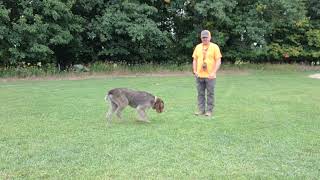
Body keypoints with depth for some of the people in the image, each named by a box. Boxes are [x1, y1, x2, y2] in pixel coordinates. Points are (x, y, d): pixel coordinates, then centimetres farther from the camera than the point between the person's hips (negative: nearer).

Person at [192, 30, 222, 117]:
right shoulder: (198, 47, 10)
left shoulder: (214, 47, -2)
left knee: (210, 94, 3)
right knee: (200, 93, 8)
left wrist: (213, 72, -13)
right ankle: (201, 110, 18)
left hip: (210, 76, -4)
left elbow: (218, 61, -5)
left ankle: (209, 111, 12)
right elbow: (195, 60, 14)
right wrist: (195, 71, 2)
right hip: (199, 75, 4)